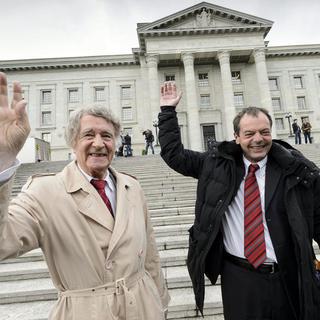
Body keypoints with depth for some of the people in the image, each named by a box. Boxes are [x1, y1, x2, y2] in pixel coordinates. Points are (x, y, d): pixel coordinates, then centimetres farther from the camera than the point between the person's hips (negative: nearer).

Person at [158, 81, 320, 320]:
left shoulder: (295, 169, -6)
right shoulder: (218, 163, -5)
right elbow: (174, 154, -1)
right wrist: (168, 110, -3)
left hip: (288, 278, 0)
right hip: (238, 276, 1)